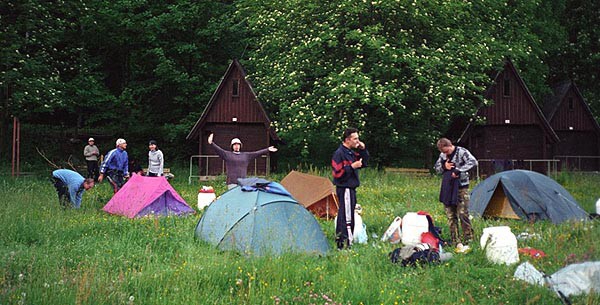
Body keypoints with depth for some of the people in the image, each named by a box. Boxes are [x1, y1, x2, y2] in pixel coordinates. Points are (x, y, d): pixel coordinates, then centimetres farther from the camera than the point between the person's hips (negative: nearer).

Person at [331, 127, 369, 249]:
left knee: (343, 214, 15)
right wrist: (352, 167, -21)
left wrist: (363, 150, 5)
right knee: (347, 216, -10)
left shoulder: (352, 152, 13)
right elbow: (337, 173, -19)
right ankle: (346, 242, -8)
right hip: (345, 188, -10)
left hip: (351, 188, 10)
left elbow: (364, 163, 19)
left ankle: (339, 238, 23)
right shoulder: (339, 153, -14)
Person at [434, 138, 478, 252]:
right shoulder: (443, 155, 9)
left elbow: (473, 162, -22)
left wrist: (458, 170, -26)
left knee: (463, 214, -10)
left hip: (461, 188, -6)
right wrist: (444, 167, -6)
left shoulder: (462, 152, -9)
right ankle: (456, 242, 11)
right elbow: (436, 167, 17)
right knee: (451, 216, 6)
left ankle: (467, 241, -2)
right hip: (447, 189, 6)